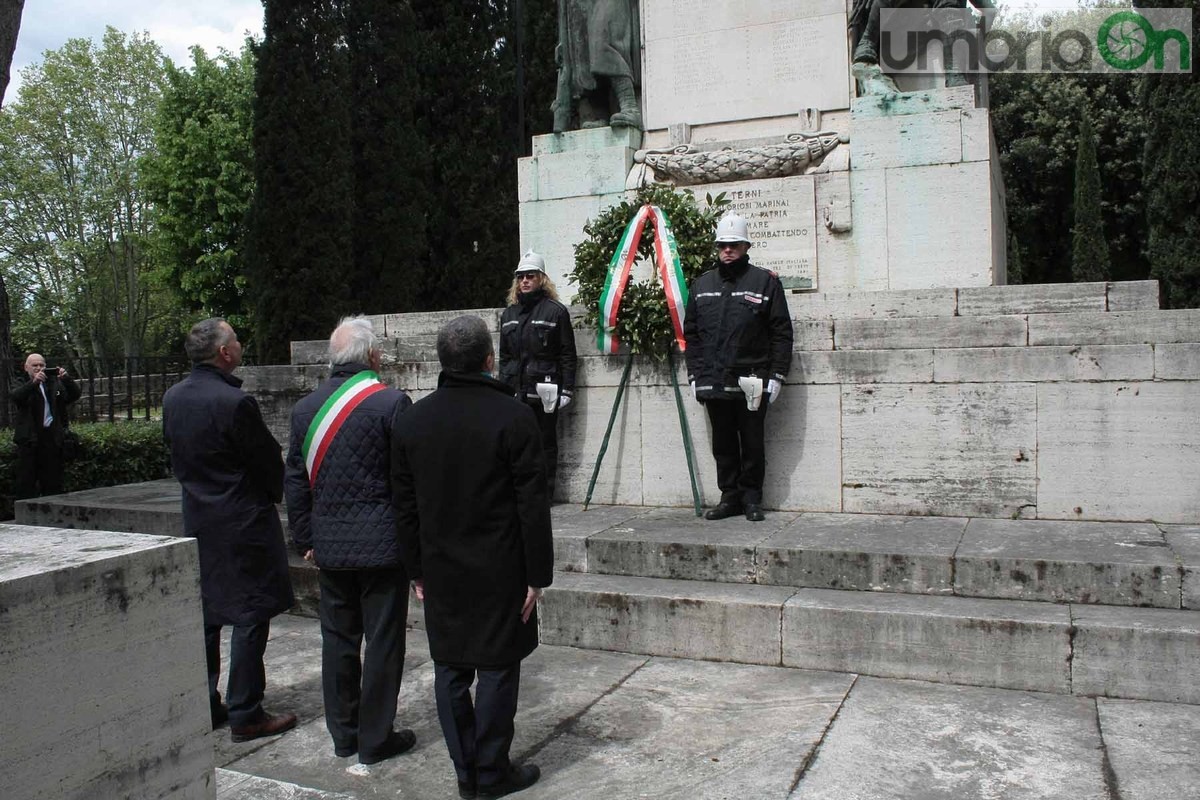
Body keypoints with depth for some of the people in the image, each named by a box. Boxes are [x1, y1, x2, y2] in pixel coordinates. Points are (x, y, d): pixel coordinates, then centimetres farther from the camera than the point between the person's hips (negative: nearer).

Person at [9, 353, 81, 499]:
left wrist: (66, 378, -13)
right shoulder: (22, 386, 8)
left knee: (53, 482, 7)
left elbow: (75, 395, 5)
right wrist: (34, 382, -27)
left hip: (52, 437, 2)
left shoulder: (55, 383, 15)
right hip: (29, 439, -2)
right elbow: (14, 397, -13)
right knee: (25, 481, -2)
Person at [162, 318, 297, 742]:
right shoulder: (235, 402, -21)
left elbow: (176, 454, 12)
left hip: (197, 520, 8)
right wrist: (273, 494, 7)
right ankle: (246, 714, 7)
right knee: (250, 617, 1)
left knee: (203, 615, 16)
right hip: (243, 523, -8)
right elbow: (268, 460, -12)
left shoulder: (172, 398, 3)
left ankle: (202, 706, 26)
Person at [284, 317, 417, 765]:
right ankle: (376, 739, 14)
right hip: (382, 543, -5)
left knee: (338, 639, 15)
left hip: (328, 546, 5)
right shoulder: (391, 403, -11)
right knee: (382, 640, 5)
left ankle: (343, 735, 26)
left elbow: (295, 481, 9)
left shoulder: (305, 408, 5)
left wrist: (304, 540, 17)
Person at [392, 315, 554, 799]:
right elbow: (532, 505, -12)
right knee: (496, 669, 6)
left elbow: (404, 505, 7)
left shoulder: (411, 421, 2)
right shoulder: (513, 417, -13)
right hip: (498, 572, -4)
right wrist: (537, 575, -4)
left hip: (440, 573, 5)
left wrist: (417, 570, 15)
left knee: (450, 670, 13)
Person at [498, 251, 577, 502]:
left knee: (546, 442, 3)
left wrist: (566, 389, -8)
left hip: (544, 389, -4)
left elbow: (567, 355, -3)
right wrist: (503, 387, 12)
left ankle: (545, 491, 10)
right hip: (516, 390, 5)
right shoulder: (509, 313, 15)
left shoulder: (556, 311, -1)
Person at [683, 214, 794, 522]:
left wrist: (776, 376, -7)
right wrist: (694, 375, 7)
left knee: (752, 444, 4)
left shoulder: (765, 282, 2)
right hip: (713, 382, 4)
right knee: (723, 444, 10)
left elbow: (781, 333, -1)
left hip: (751, 382, -3)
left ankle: (752, 498, 16)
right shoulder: (701, 285, 13)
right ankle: (730, 497, 20)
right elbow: (691, 334, 14)